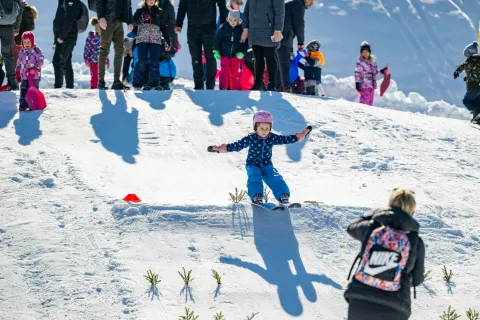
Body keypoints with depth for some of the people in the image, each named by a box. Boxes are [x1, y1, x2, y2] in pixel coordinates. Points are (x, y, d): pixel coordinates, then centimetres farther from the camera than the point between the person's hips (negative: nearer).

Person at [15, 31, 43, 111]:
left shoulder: (37, 51, -5)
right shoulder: (22, 52, 11)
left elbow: (40, 61, -11)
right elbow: (19, 63, 19)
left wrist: (35, 68, -24)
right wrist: (17, 73, 14)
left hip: (34, 76, -5)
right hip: (24, 76, 5)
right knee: (23, 90, 2)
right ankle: (23, 105, 7)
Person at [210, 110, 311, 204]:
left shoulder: (272, 138, -1)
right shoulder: (251, 139, -11)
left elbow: (285, 139, 10)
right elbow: (237, 145, -9)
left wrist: (298, 137, 8)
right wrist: (225, 148, -20)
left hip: (267, 165, 3)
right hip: (253, 165, -3)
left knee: (275, 178, -19)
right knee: (254, 178, -30)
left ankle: (283, 196, -28)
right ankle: (256, 196, -44)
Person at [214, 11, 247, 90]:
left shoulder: (241, 29, -4)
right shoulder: (224, 28, -3)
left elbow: (245, 42, 1)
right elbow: (218, 40, 2)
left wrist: (242, 52, -10)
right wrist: (216, 51, -3)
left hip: (236, 55, 0)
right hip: (225, 54, 0)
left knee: (235, 73, 6)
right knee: (224, 71, -4)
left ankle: (234, 88, 14)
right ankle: (223, 88, -1)